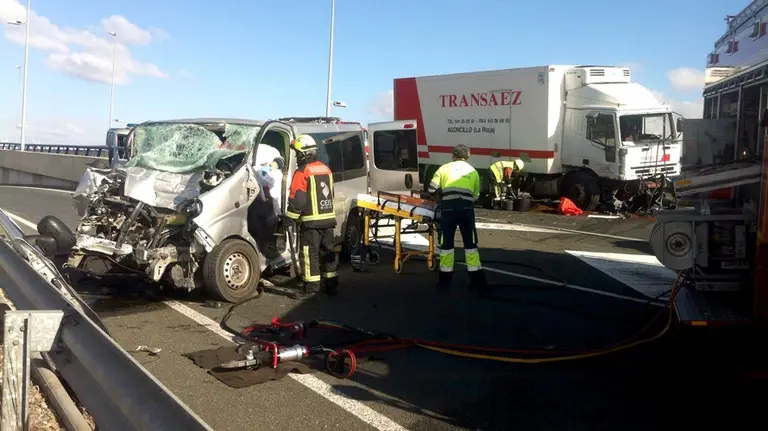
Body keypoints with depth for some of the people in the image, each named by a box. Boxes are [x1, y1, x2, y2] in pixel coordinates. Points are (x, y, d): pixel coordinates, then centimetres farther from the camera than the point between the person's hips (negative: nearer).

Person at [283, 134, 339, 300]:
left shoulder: (302, 172, -12)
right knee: (328, 251, 14)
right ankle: (331, 284, 20)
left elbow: (297, 199, -16)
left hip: (311, 221, -8)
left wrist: (289, 218, -9)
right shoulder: (325, 169, 14)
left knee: (309, 254, -3)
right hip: (328, 218, 8)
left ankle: (310, 287, -3)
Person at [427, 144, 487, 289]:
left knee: (446, 242, 9)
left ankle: (445, 278, 16)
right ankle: (477, 280, 10)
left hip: (448, 208, -1)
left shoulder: (444, 168, 13)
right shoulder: (473, 171, 20)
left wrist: (441, 196, 29)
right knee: (470, 243, 8)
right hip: (466, 208, 1)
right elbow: (476, 196, 19)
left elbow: (431, 189, 9)